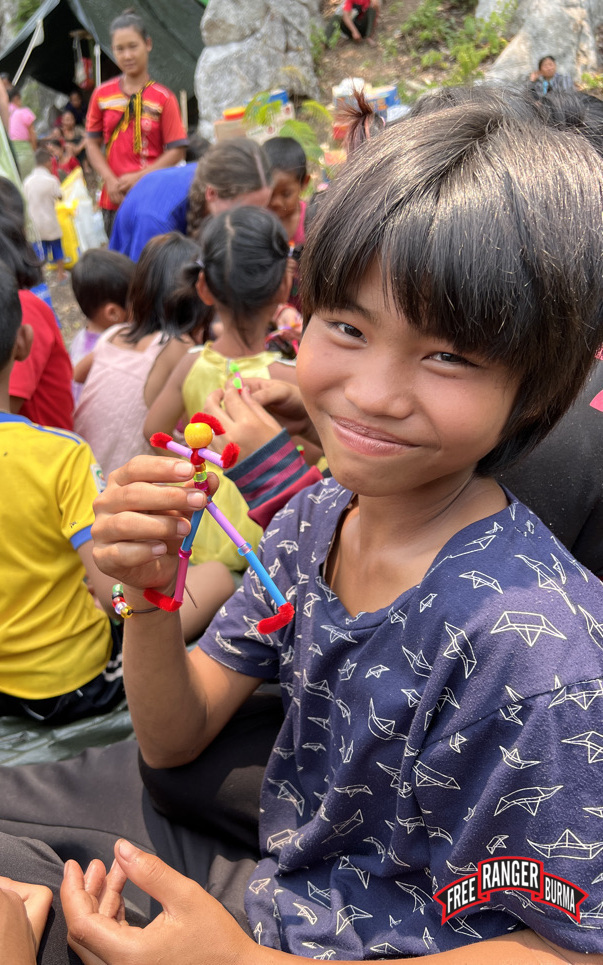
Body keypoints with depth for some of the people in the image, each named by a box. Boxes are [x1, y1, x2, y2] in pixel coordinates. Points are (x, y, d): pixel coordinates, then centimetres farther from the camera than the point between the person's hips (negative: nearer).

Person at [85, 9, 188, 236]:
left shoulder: (163, 98, -1)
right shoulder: (102, 94, 8)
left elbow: (176, 151, -4)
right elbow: (92, 142, 11)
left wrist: (138, 177, -13)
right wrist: (110, 179, -5)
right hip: (114, 200, 3)